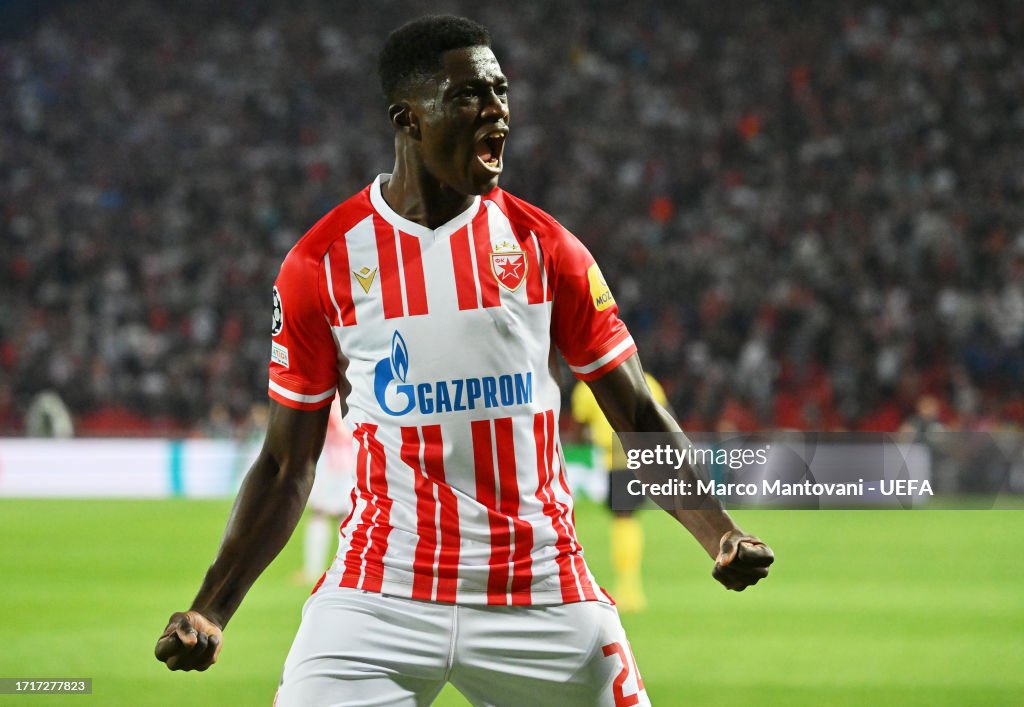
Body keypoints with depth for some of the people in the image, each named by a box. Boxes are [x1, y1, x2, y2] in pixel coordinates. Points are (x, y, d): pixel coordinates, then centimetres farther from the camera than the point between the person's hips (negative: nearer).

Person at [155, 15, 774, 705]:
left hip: (541, 592, 1)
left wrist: (721, 536, -10)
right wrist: (210, 611, -5)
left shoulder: (545, 247, 3)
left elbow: (639, 415, 6)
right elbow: (287, 467, 5)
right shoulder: (320, 265, 0)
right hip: (379, 591, -1)